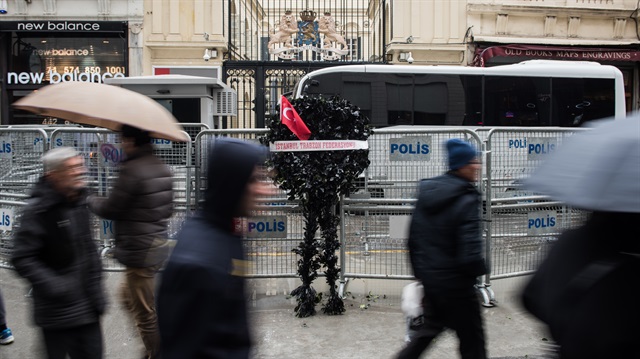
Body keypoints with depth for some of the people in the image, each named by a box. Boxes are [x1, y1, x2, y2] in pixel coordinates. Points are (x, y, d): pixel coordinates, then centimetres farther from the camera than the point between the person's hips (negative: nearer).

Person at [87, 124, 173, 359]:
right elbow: (168, 208, 12)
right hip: (158, 245, 10)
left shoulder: (132, 170, -20)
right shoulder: (161, 167, 6)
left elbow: (109, 209, -14)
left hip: (139, 251, -10)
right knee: (129, 295, 26)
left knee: (144, 312, 4)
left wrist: (90, 200, 5)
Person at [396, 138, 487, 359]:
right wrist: (479, 270, -4)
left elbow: (413, 239, 9)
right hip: (455, 283, -7)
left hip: (429, 278, 7)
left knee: (432, 325, 26)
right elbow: (469, 252, -25)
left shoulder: (426, 194, 4)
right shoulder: (466, 200, -19)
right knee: (472, 339, 9)